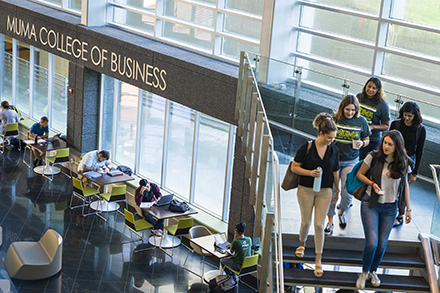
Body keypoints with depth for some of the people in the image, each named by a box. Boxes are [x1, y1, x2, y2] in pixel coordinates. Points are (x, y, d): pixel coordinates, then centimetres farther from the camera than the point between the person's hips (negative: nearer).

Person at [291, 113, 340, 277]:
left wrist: (337, 190, 16)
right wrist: (310, 173, -20)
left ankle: (318, 260, 6)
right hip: (306, 190, -1)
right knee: (306, 222, 10)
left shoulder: (334, 150, -1)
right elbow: (294, 167, -7)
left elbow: (335, 171, 10)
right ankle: (302, 244, 42)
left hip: (324, 192, 2)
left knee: (319, 225, -2)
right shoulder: (307, 148, -11)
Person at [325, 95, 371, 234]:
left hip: (351, 161, 0)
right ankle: (330, 222, 22)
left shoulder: (361, 121, -5)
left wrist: (361, 143, -13)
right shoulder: (334, 119, -7)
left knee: (347, 193, -6)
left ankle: (342, 212, 27)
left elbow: (367, 140, 8)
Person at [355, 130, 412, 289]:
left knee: (382, 245, 5)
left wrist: (408, 208, 10)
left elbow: (405, 185, 9)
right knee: (372, 242, -13)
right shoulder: (373, 157, -10)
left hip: (390, 208, 2)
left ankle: (373, 271, 32)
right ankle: (364, 272, 12)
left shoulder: (403, 163, -4)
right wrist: (372, 183, -15)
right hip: (370, 204, -2)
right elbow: (359, 174, 3)